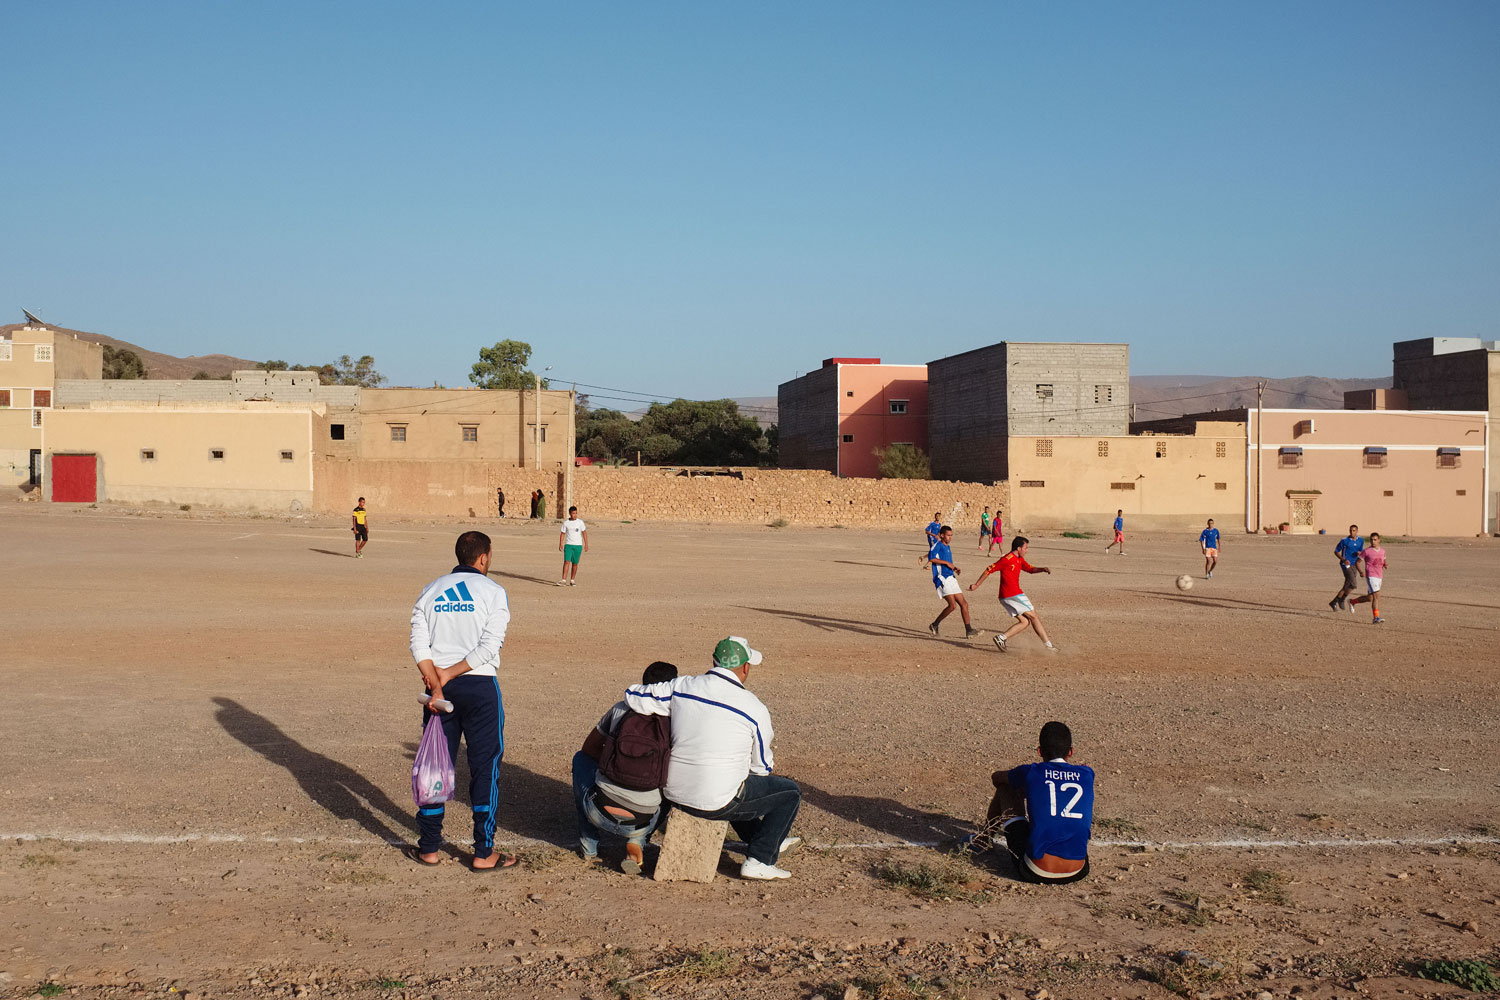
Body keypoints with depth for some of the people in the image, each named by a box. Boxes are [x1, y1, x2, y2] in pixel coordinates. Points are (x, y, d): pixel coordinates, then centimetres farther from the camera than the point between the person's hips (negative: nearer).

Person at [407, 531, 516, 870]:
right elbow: (489, 646, -13)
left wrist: (436, 685, -8)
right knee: (485, 766, 4)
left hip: (440, 687, 4)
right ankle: (484, 853, 7)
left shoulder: (431, 591, 8)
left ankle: (429, 848, 19)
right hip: (480, 686, -4)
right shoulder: (493, 592, -3)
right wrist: (449, 674, -10)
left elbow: (419, 644, -1)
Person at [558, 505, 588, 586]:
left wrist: (586, 544, 0)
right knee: (567, 562, -13)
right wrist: (560, 544, -3)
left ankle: (572, 580, 17)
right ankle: (564, 580, -17)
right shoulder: (566, 523, 2)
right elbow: (562, 534, 6)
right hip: (568, 545, -1)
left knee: (575, 563, 6)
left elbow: (584, 533, 5)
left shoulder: (580, 522, 1)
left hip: (578, 545, 1)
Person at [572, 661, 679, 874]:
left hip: (600, 812, 0)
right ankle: (636, 843, 10)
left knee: (581, 759, 30)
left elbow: (590, 747, 18)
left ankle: (588, 848, 29)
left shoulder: (621, 709, 3)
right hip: (641, 823, 0)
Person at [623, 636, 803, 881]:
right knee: (790, 792, 14)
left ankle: (772, 842, 51)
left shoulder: (681, 687, -4)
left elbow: (632, 696, 2)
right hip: (717, 804, -6)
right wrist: (768, 764, 25)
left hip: (674, 794, 6)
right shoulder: (754, 708, -12)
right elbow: (761, 766, 0)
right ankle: (759, 860, 12)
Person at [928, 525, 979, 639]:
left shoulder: (948, 547, 22)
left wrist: (954, 568, 14)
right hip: (942, 578, -9)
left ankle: (968, 631, 5)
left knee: (964, 604, 3)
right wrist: (947, 563, -18)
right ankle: (935, 625, -3)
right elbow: (931, 558, -22)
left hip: (951, 578, 9)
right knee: (952, 605, -18)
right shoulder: (938, 545, -4)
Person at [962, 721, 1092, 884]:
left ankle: (984, 839, 44)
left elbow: (995, 777, 24)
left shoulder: (1031, 773, 1)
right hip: (1077, 873, 2)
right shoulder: (1086, 774, 6)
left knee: (1004, 788, 19)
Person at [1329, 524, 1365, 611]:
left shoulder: (1361, 541, 6)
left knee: (1347, 586, 6)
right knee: (1353, 584, -18)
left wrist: (1360, 553, -5)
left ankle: (1334, 603, 19)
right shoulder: (1344, 540, -9)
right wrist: (1343, 559, -17)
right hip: (1346, 564, -6)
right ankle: (1341, 600, -1)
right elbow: (1336, 551, -1)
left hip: (1354, 565, 6)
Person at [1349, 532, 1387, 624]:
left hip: (1379, 577, 7)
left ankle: (1352, 602, 36)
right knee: (1376, 596, -18)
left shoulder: (1382, 551, 11)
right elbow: (1358, 562, -2)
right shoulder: (1366, 551, -6)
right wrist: (1361, 571, -18)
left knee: (1370, 598, 14)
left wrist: (1385, 564, 0)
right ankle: (1376, 618, -18)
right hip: (1371, 576, -7)